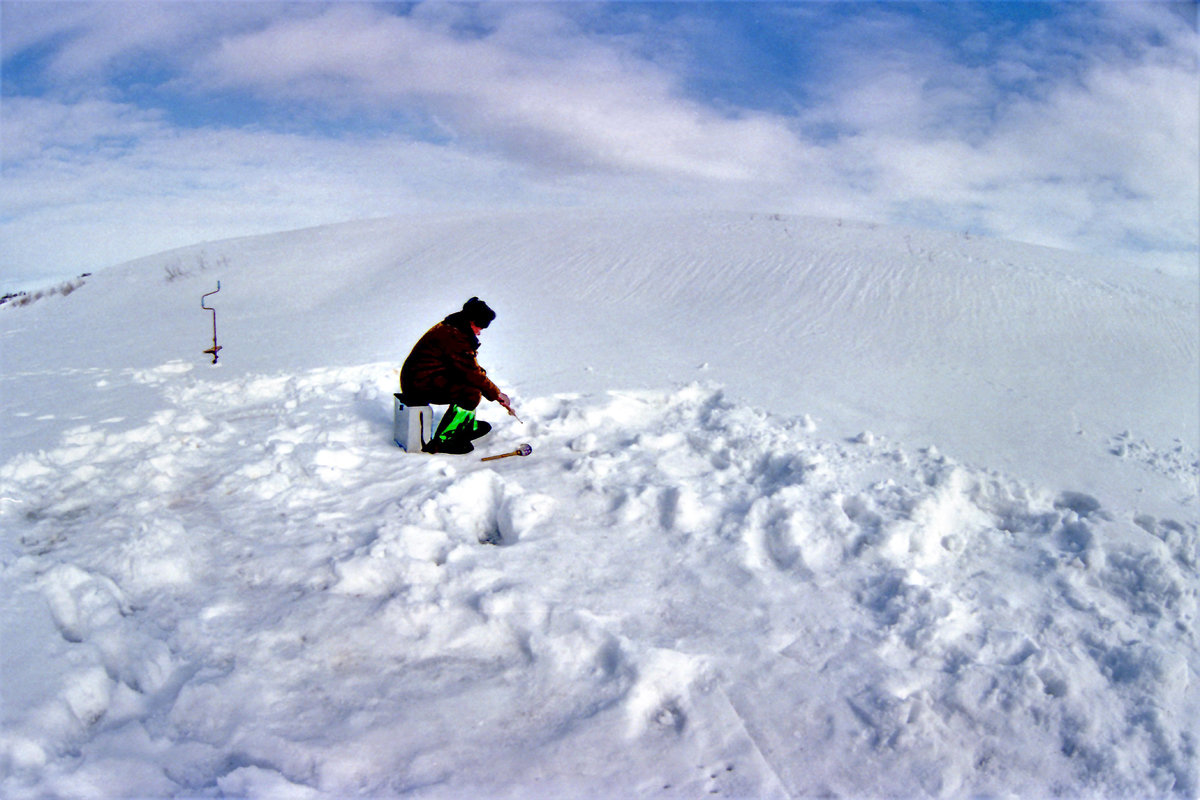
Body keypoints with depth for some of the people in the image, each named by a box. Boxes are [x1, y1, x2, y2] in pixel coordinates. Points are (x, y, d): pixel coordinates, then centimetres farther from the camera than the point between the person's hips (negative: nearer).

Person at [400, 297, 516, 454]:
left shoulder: (450, 328, 14)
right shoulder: (454, 336, -20)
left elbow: (469, 367, 19)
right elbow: (471, 372, -19)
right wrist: (496, 393, -9)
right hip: (421, 385, -11)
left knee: (473, 382, 18)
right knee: (473, 394, -22)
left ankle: (469, 426, 26)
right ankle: (441, 442, -17)